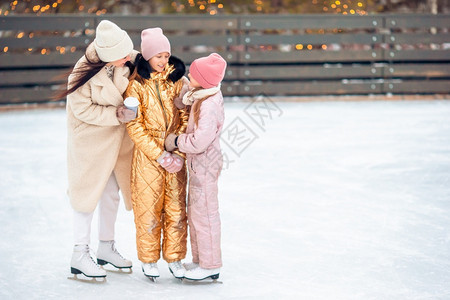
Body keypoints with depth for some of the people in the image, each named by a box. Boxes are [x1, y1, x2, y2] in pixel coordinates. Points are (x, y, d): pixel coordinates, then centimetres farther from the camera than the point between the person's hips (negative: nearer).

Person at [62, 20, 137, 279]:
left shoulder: (132, 61, -11)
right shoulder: (86, 70, -25)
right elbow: (82, 109, -20)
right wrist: (117, 114, -25)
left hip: (118, 139, 6)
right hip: (91, 138, -6)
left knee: (112, 192, 16)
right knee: (89, 191, 0)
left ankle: (106, 247, 30)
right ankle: (80, 255, 9)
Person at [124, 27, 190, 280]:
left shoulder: (179, 81, 2)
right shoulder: (137, 84, -5)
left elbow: (186, 119, 3)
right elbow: (135, 126, -7)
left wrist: (179, 154, -8)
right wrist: (160, 156, -12)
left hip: (176, 157, 2)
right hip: (147, 155, -2)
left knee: (176, 207, 5)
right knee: (148, 208, 2)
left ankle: (175, 258, 19)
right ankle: (149, 260, 19)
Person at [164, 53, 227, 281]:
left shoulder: (209, 106, -25)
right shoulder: (201, 97, 5)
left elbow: (199, 141, -27)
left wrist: (176, 141, -13)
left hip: (205, 165, -10)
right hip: (199, 164, 10)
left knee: (204, 213, -1)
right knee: (195, 213, 19)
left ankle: (211, 265, 8)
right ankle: (200, 260, 30)